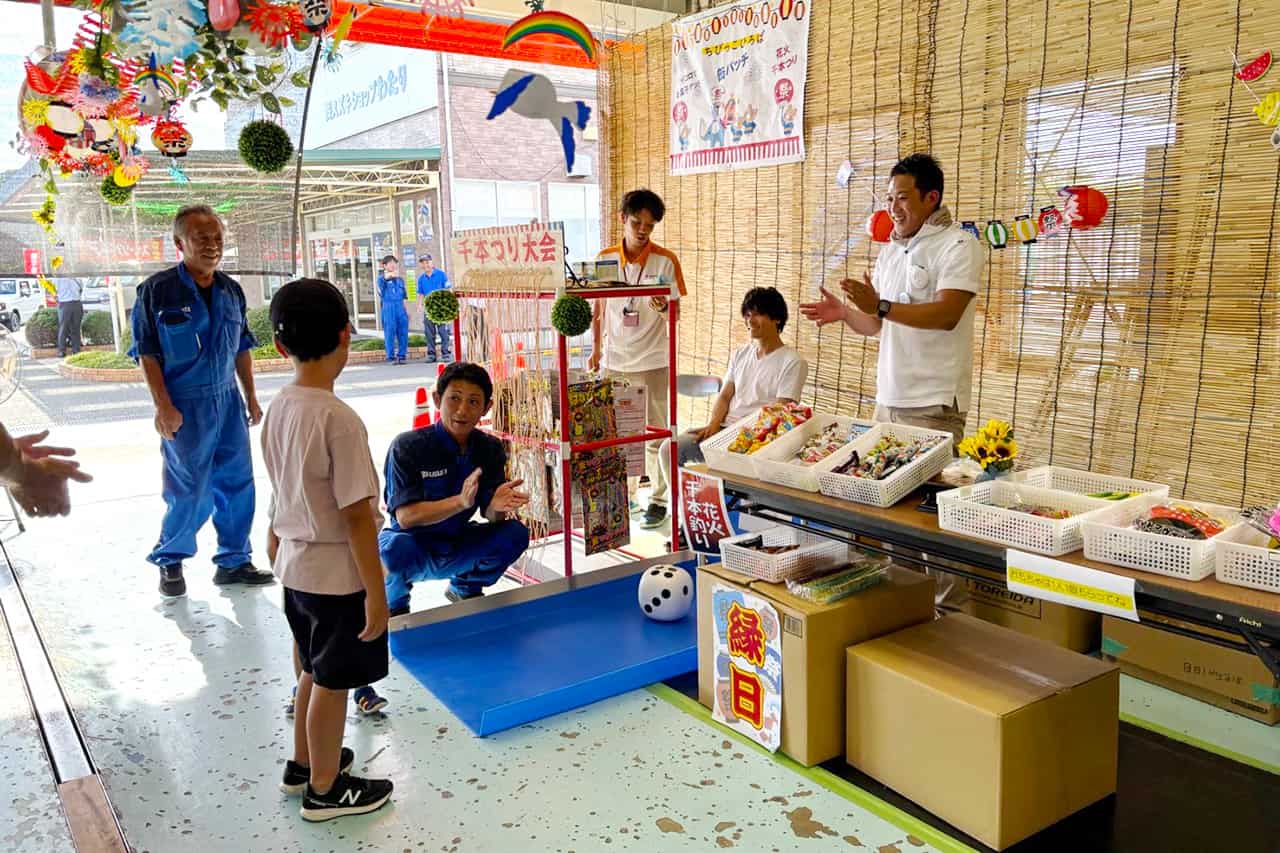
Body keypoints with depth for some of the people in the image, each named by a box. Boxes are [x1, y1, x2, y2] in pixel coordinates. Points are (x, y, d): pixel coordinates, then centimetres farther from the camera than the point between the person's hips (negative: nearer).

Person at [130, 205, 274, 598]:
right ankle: (169, 561, 25)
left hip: (228, 401, 5)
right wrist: (163, 406, -14)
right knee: (189, 491, 2)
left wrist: (251, 397, 13)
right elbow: (147, 352, -8)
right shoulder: (157, 289, -8)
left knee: (237, 484, 7)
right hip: (185, 406, -5)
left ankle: (233, 561, 21)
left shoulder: (232, 290, 8)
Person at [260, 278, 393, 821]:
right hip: (338, 574, -8)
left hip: (297, 566, 8)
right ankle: (325, 790, 27)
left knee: (313, 671, 25)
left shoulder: (277, 408, 0)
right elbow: (357, 516, -23)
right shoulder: (339, 419, -25)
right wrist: (376, 593, -17)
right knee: (332, 681, 9)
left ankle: (304, 764, 44)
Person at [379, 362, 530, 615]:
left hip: (456, 551, 4)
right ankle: (394, 604, 0)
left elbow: (491, 516, -11)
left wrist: (497, 505, -36)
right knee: (397, 547, -37)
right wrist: (461, 501, -41)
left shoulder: (490, 449, -6)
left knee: (515, 533, -18)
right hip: (414, 554, -4)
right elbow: (406, 516, -26)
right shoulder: (407, 446, -19)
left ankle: (464, 588, 12)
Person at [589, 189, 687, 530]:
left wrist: (664, 307, -27)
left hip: (653, 360, -3)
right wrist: (596, 346, 10)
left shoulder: (665, 261, -7)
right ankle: (624, 493, 26)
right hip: (614, 360, 3)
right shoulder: (605, 258, 2)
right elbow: (599, 306, 12)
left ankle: (658, 500, 12)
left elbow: (676, 313, -5)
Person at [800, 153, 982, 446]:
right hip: (887, 399, 7)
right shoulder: (890, 251, 15)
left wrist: (880, 306, -26)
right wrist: (844, 313, -1)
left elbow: (947, 315, -20)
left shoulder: (958, 245, -7)